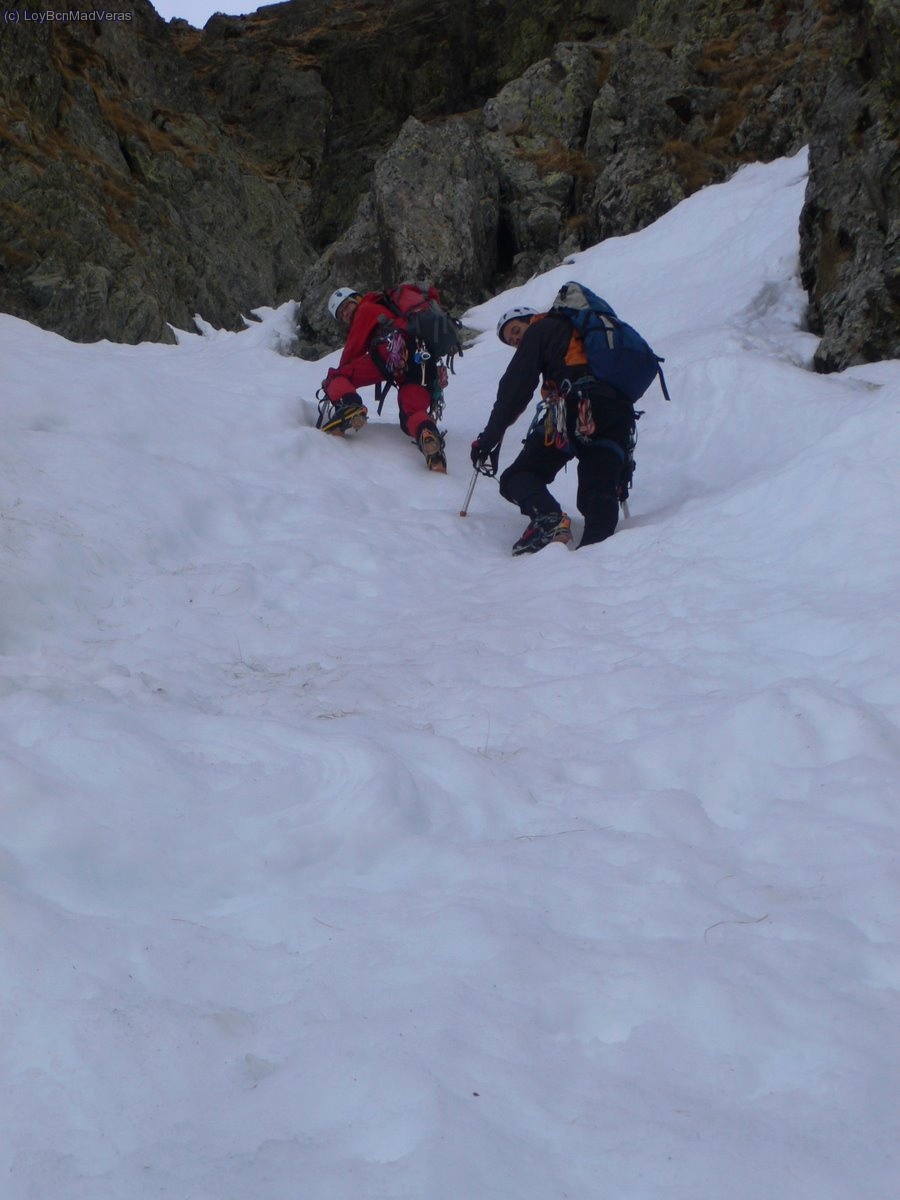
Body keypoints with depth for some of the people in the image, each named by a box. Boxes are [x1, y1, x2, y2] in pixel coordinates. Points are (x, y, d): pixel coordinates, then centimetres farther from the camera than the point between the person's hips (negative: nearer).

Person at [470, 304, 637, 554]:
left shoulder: (541, 330, 18)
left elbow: (515, 388, 8)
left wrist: (489, 438, 9)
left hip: (576, 406, -6)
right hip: (620, 410, 6)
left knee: (518, 477, 0)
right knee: (599, 493, -1)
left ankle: (547, 519, -30)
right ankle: (597, 541, -32)